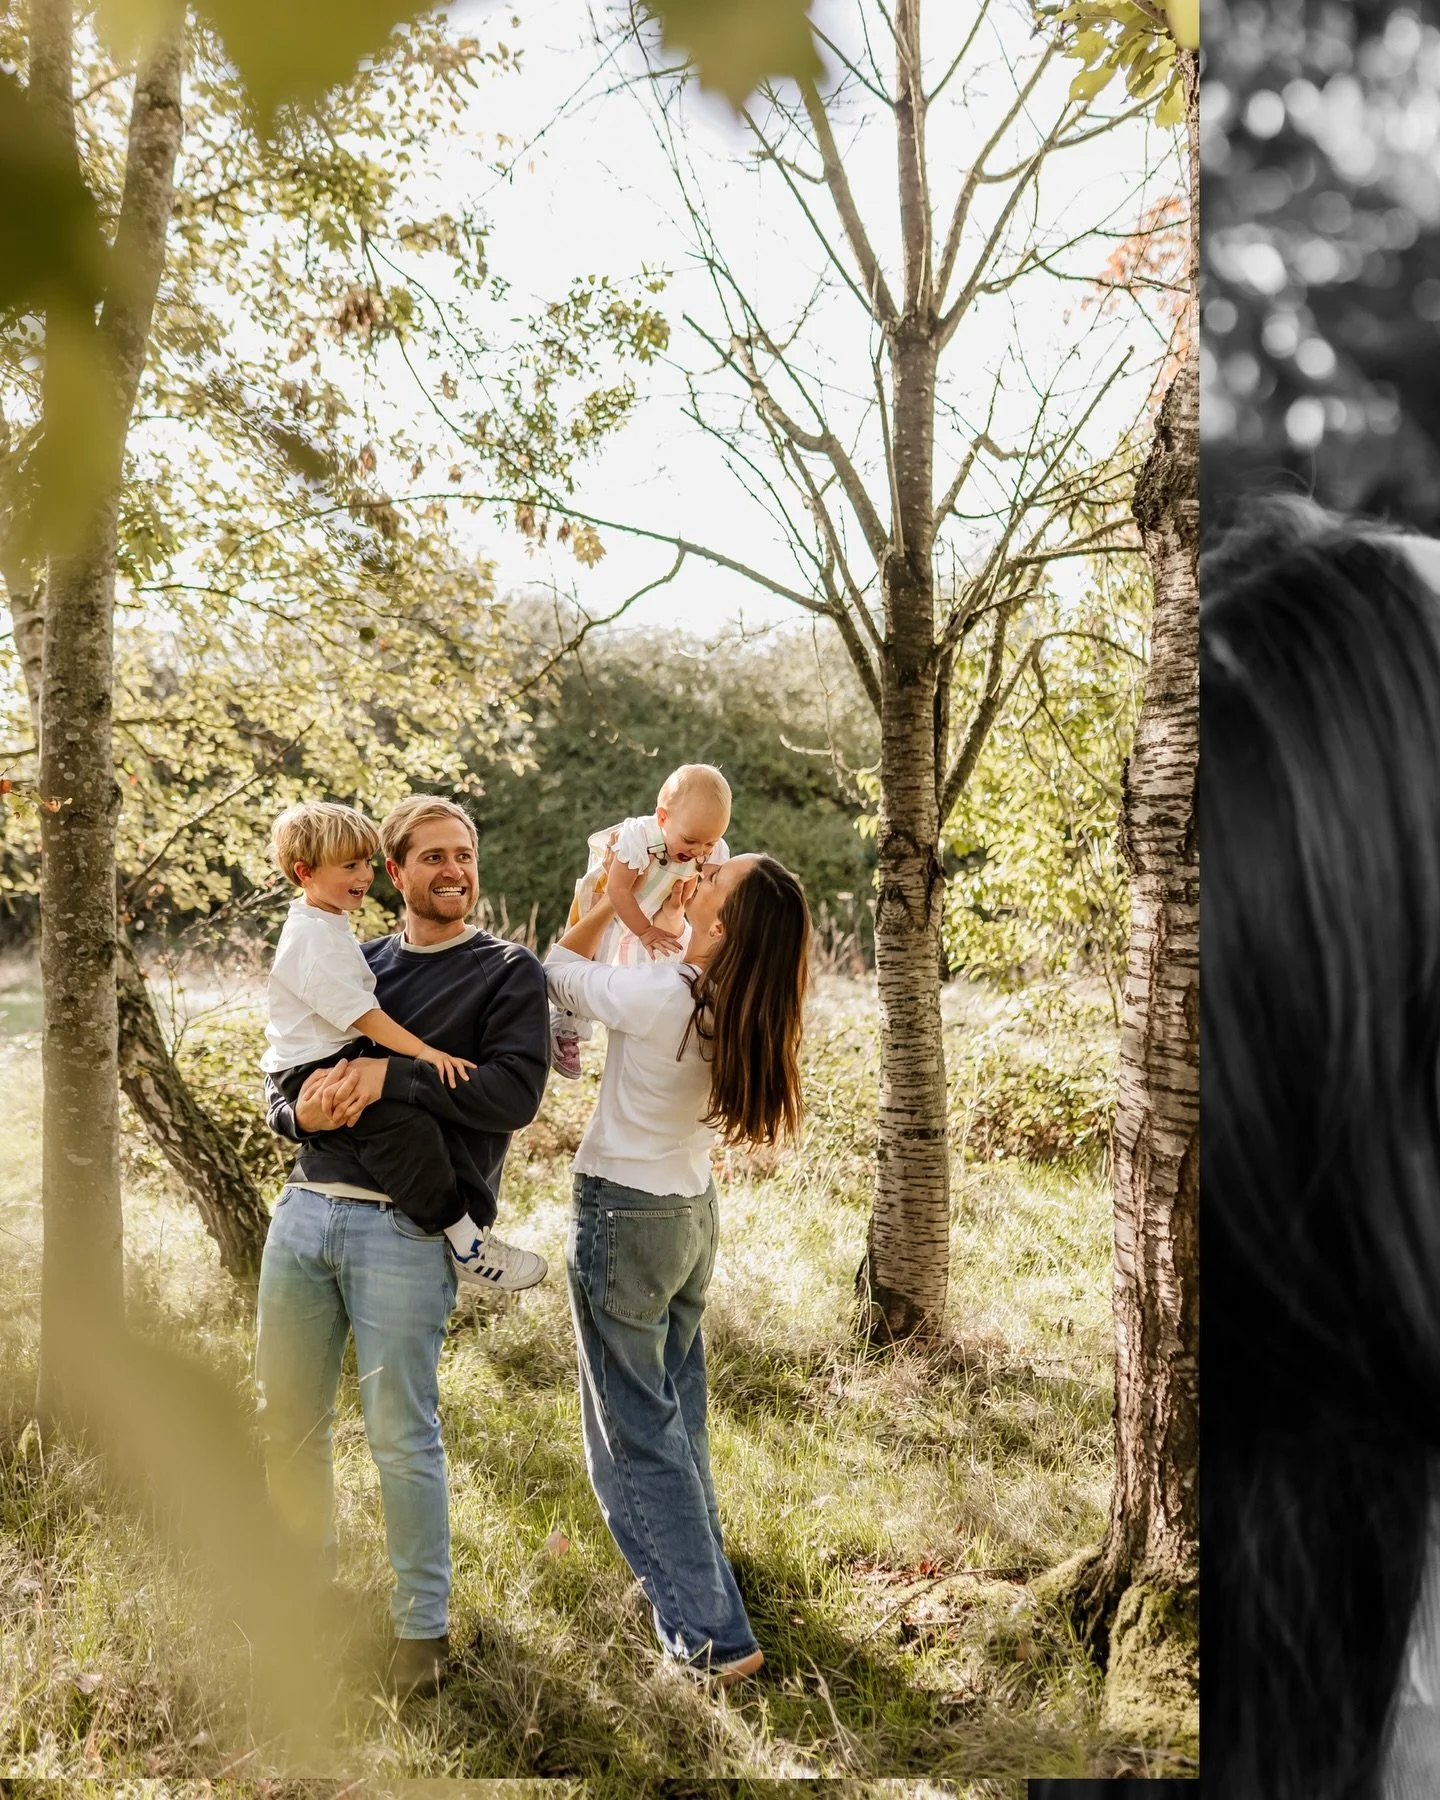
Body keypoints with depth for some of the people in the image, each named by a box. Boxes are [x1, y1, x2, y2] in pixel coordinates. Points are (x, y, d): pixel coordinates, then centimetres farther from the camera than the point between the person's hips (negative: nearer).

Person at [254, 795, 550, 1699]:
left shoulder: (509, 972, 1)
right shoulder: (355, 965, 17)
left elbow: (515, 1093, -12)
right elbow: (281, 1077, 16)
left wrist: (392, 1075, -18)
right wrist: (303, 1108, -7)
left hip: (405, 1227, -5)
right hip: (306, 1208, 5)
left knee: (401, 1436, 0)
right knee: (286, 1422, 13)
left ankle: (424, 1625, 18)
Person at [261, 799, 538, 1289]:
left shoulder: (328, 927, 18)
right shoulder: (312, 936, -17)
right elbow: (358, 1012, -23)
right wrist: (422, 1051, -26)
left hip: (341, 1058, 12)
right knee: (407, 1124, -28)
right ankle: (465, 1244, -25)